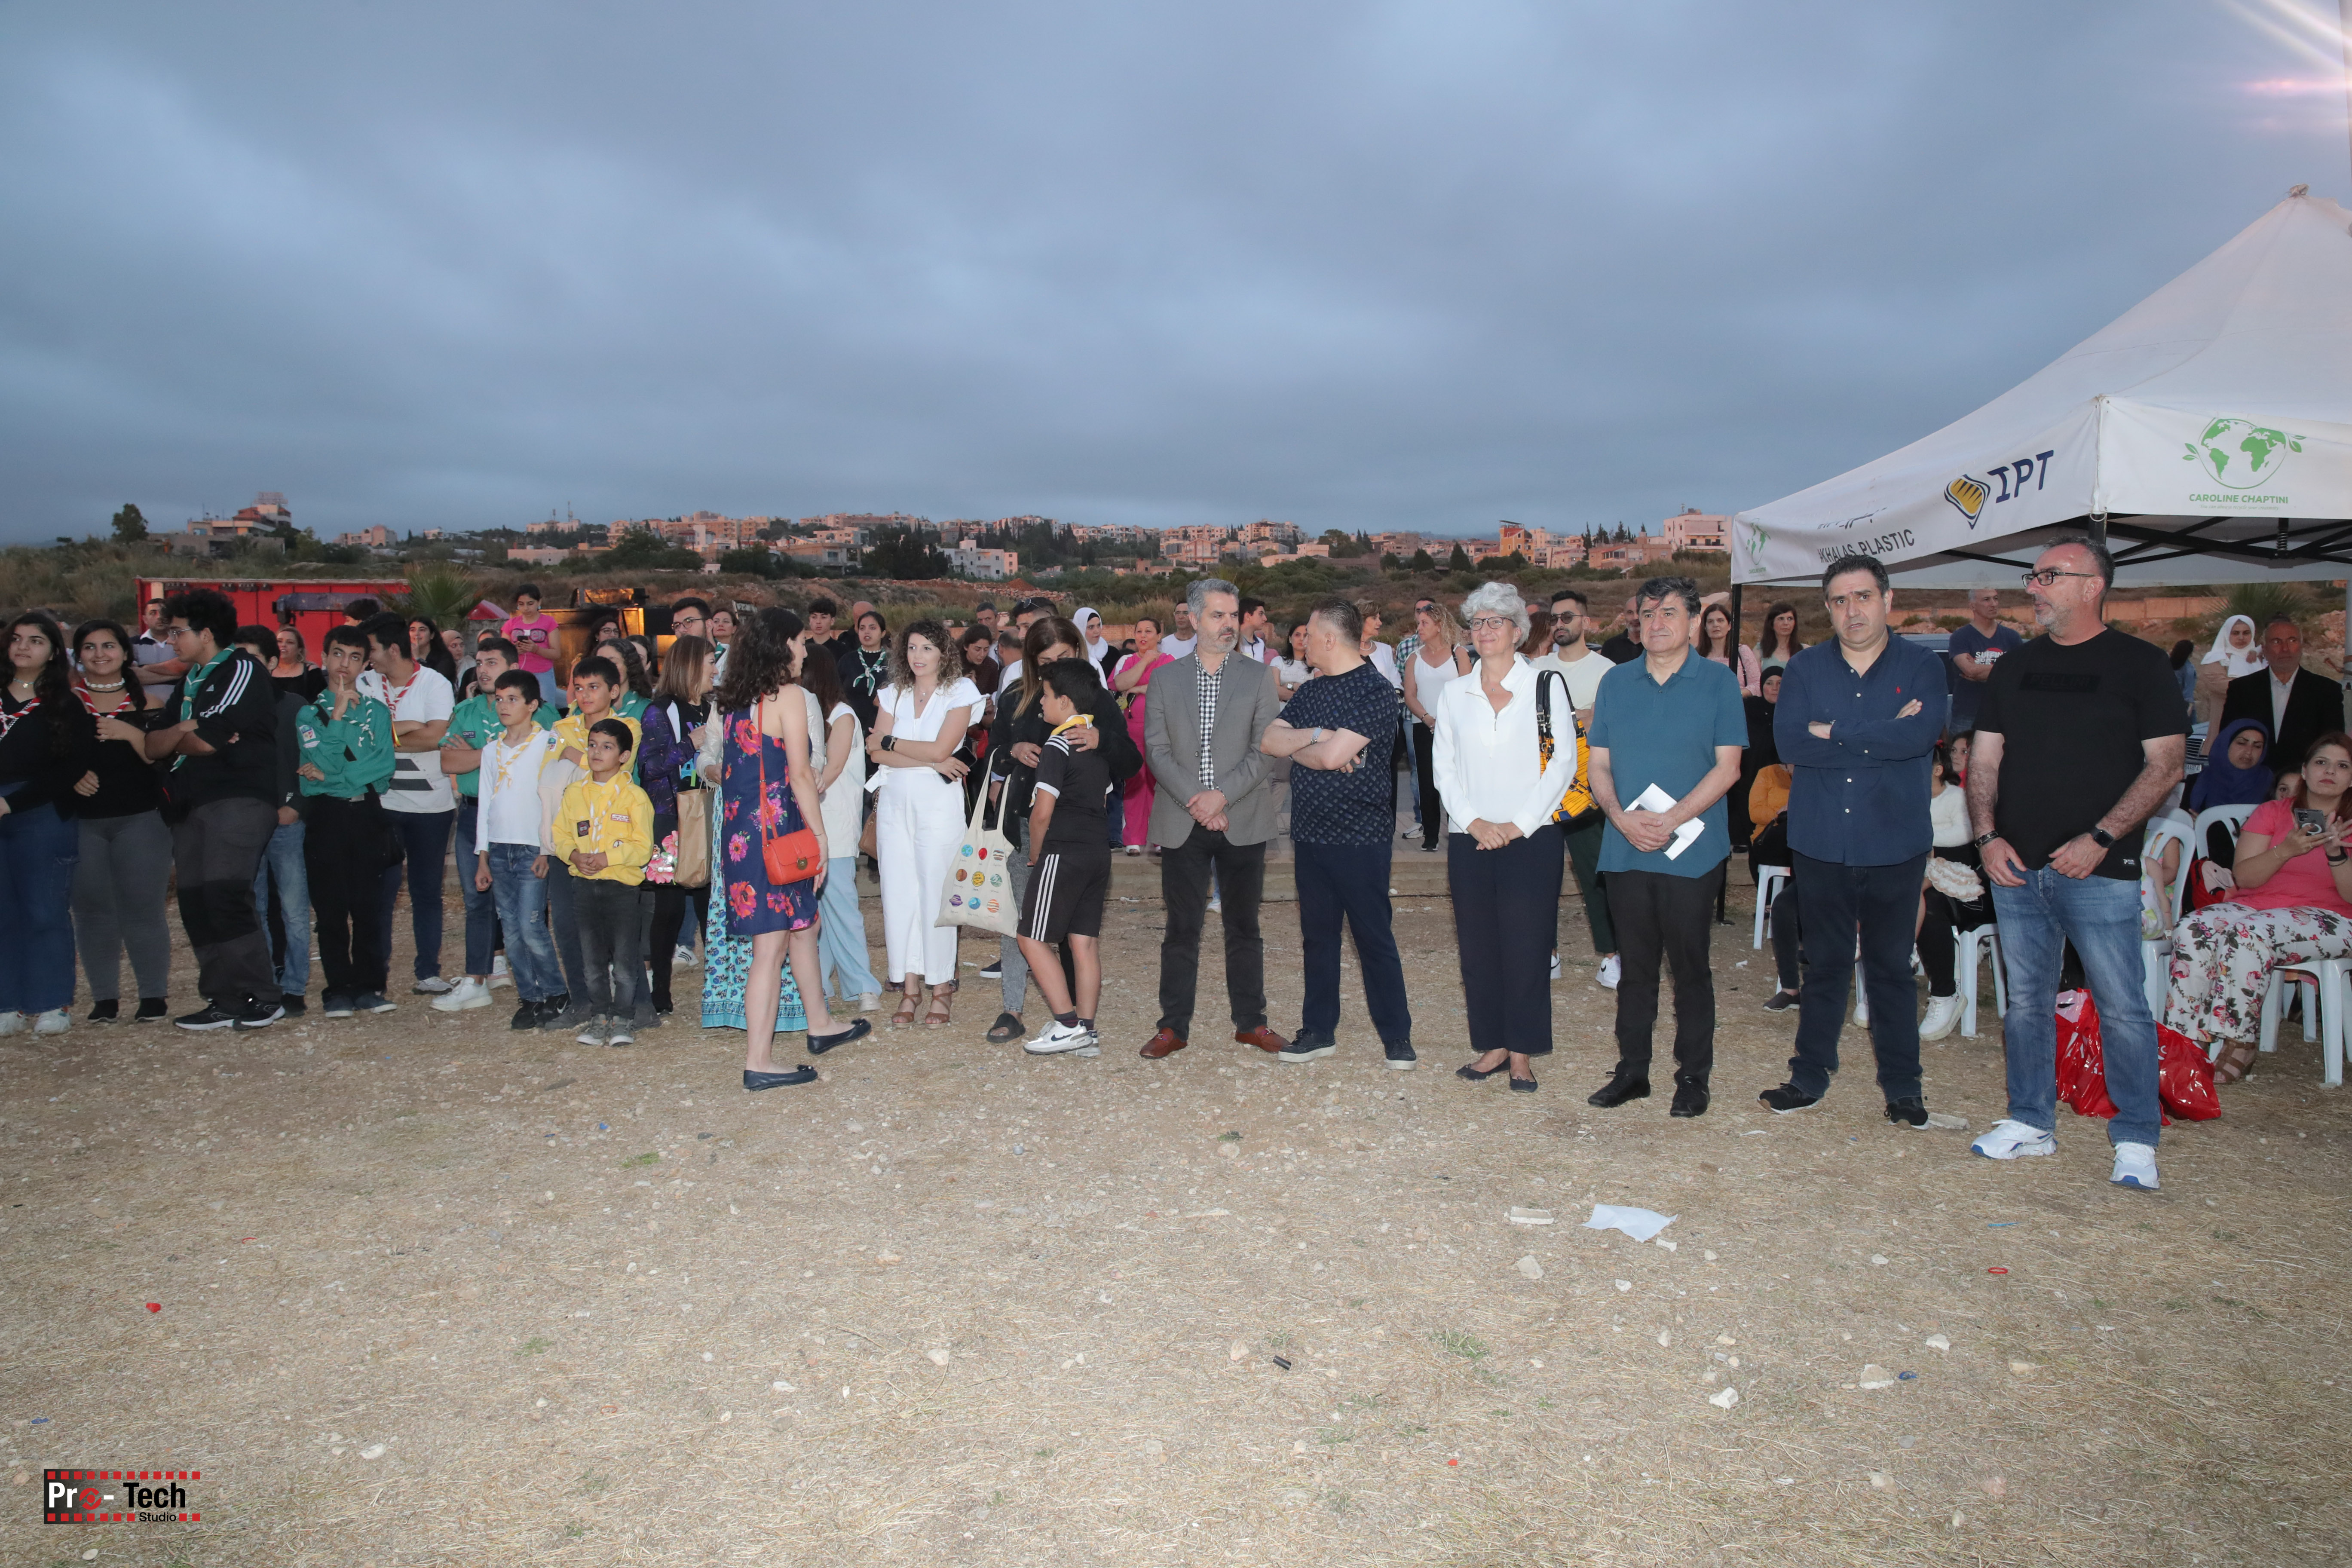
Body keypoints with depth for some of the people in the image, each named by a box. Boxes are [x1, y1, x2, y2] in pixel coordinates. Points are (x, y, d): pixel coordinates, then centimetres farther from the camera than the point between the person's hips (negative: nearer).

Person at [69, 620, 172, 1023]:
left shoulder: (144, 702, 6)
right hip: (81, 821, 1)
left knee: (142, 907, -3)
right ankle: (104, 998, 12)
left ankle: (154, 995, 5)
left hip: (141, 819, -1)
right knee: (92, 909, 2)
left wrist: (131, 733, -17)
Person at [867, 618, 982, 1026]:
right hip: (895, 801, 4)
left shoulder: (960, 692, 0)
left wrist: (889, 741, -2)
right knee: (899, 890, 3)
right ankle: (909, 987, 11)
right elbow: (877, 755, 0)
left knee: (935, 891, -4)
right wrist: (931, 761, -11)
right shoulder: (894, 694, 11)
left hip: (939, 803, -4)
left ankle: (940, 989, 6)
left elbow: (940, 748, -12)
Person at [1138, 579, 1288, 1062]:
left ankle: (1250, 1022, 20)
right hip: (1182, 823, 0)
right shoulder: (1166, 678, 7)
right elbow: (1156, 749, 0)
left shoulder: (1258, 676, 4)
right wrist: (1194, 800, -12)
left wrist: (1222, 795, -14)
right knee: (1182, 927, 5)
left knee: (1243, 926, 8)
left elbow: (1265, 749, -4)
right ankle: (1174, 1025, 14)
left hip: (1243, 821, 0)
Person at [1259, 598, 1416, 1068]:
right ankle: (1319, 1030, 24)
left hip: (1361, 837, -7)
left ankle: (1397, 1036, 12)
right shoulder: (1311, 690, 13)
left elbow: (1333, 755, -21)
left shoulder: (1376, 690, -12)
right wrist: (1314, 736, -13)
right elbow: (1268, 739, 3)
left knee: (1375, 937, 1)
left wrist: (1295, 747, -2)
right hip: (1311, 833, 7)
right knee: (1317, 935, 13)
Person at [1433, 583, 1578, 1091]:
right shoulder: (1454, 693, 10)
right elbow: (1443, 766, 7)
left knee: (1526, 945, -1)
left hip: (1531, 838, -3)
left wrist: (1519, 823, -10)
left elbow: (1563, 762, -3)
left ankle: (1522, 1053, 9)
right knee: (1477, 944, 6)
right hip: (1469, 839, 3)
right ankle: (1492, 1045, 17)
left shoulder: (1547, 685, 1)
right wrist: (1473, 821, -7)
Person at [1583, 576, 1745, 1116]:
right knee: (1635, 964, 11)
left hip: (1692, 851, -3)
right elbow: (1597, 763, 8)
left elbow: (1727, 768, -6)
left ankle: (1693, 1075, 16)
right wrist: (1622, 817, -10)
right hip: (1625, 849, 3)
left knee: (1690, 965, 5)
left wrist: (1669, 819, -16)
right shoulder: (1616, 682, 9)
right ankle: (1632, 1069, 21)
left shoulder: (1718, 682, 0)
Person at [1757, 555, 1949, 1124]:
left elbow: (1920, 734, -18)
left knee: (1891, 966, 9)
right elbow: (1788, 741, -11)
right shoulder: (1805, 669, 4)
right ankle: (1810, 1076, 22)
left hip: (1894, 844, -1)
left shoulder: (1921, 666, 1)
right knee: (1824, 964, 11)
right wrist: (1881, 737, -13)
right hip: (1821, 842, 1)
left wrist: (1833, 735, -13)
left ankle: (1903, 1086, 22)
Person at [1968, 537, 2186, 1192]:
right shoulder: (2015, 667, 12)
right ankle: (2031, 1122, 22)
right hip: (2015, 867, 5)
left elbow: (2165, 764, -6)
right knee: (2026, 1000, 11)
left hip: (2099, 870, -4)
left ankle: (2135, 1139, 11)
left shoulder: (2140, 664, -1)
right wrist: (1988, 836, -2)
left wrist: (2100, 838, -15)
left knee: (2122, 1006, -1)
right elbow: (1984, 759, 11)